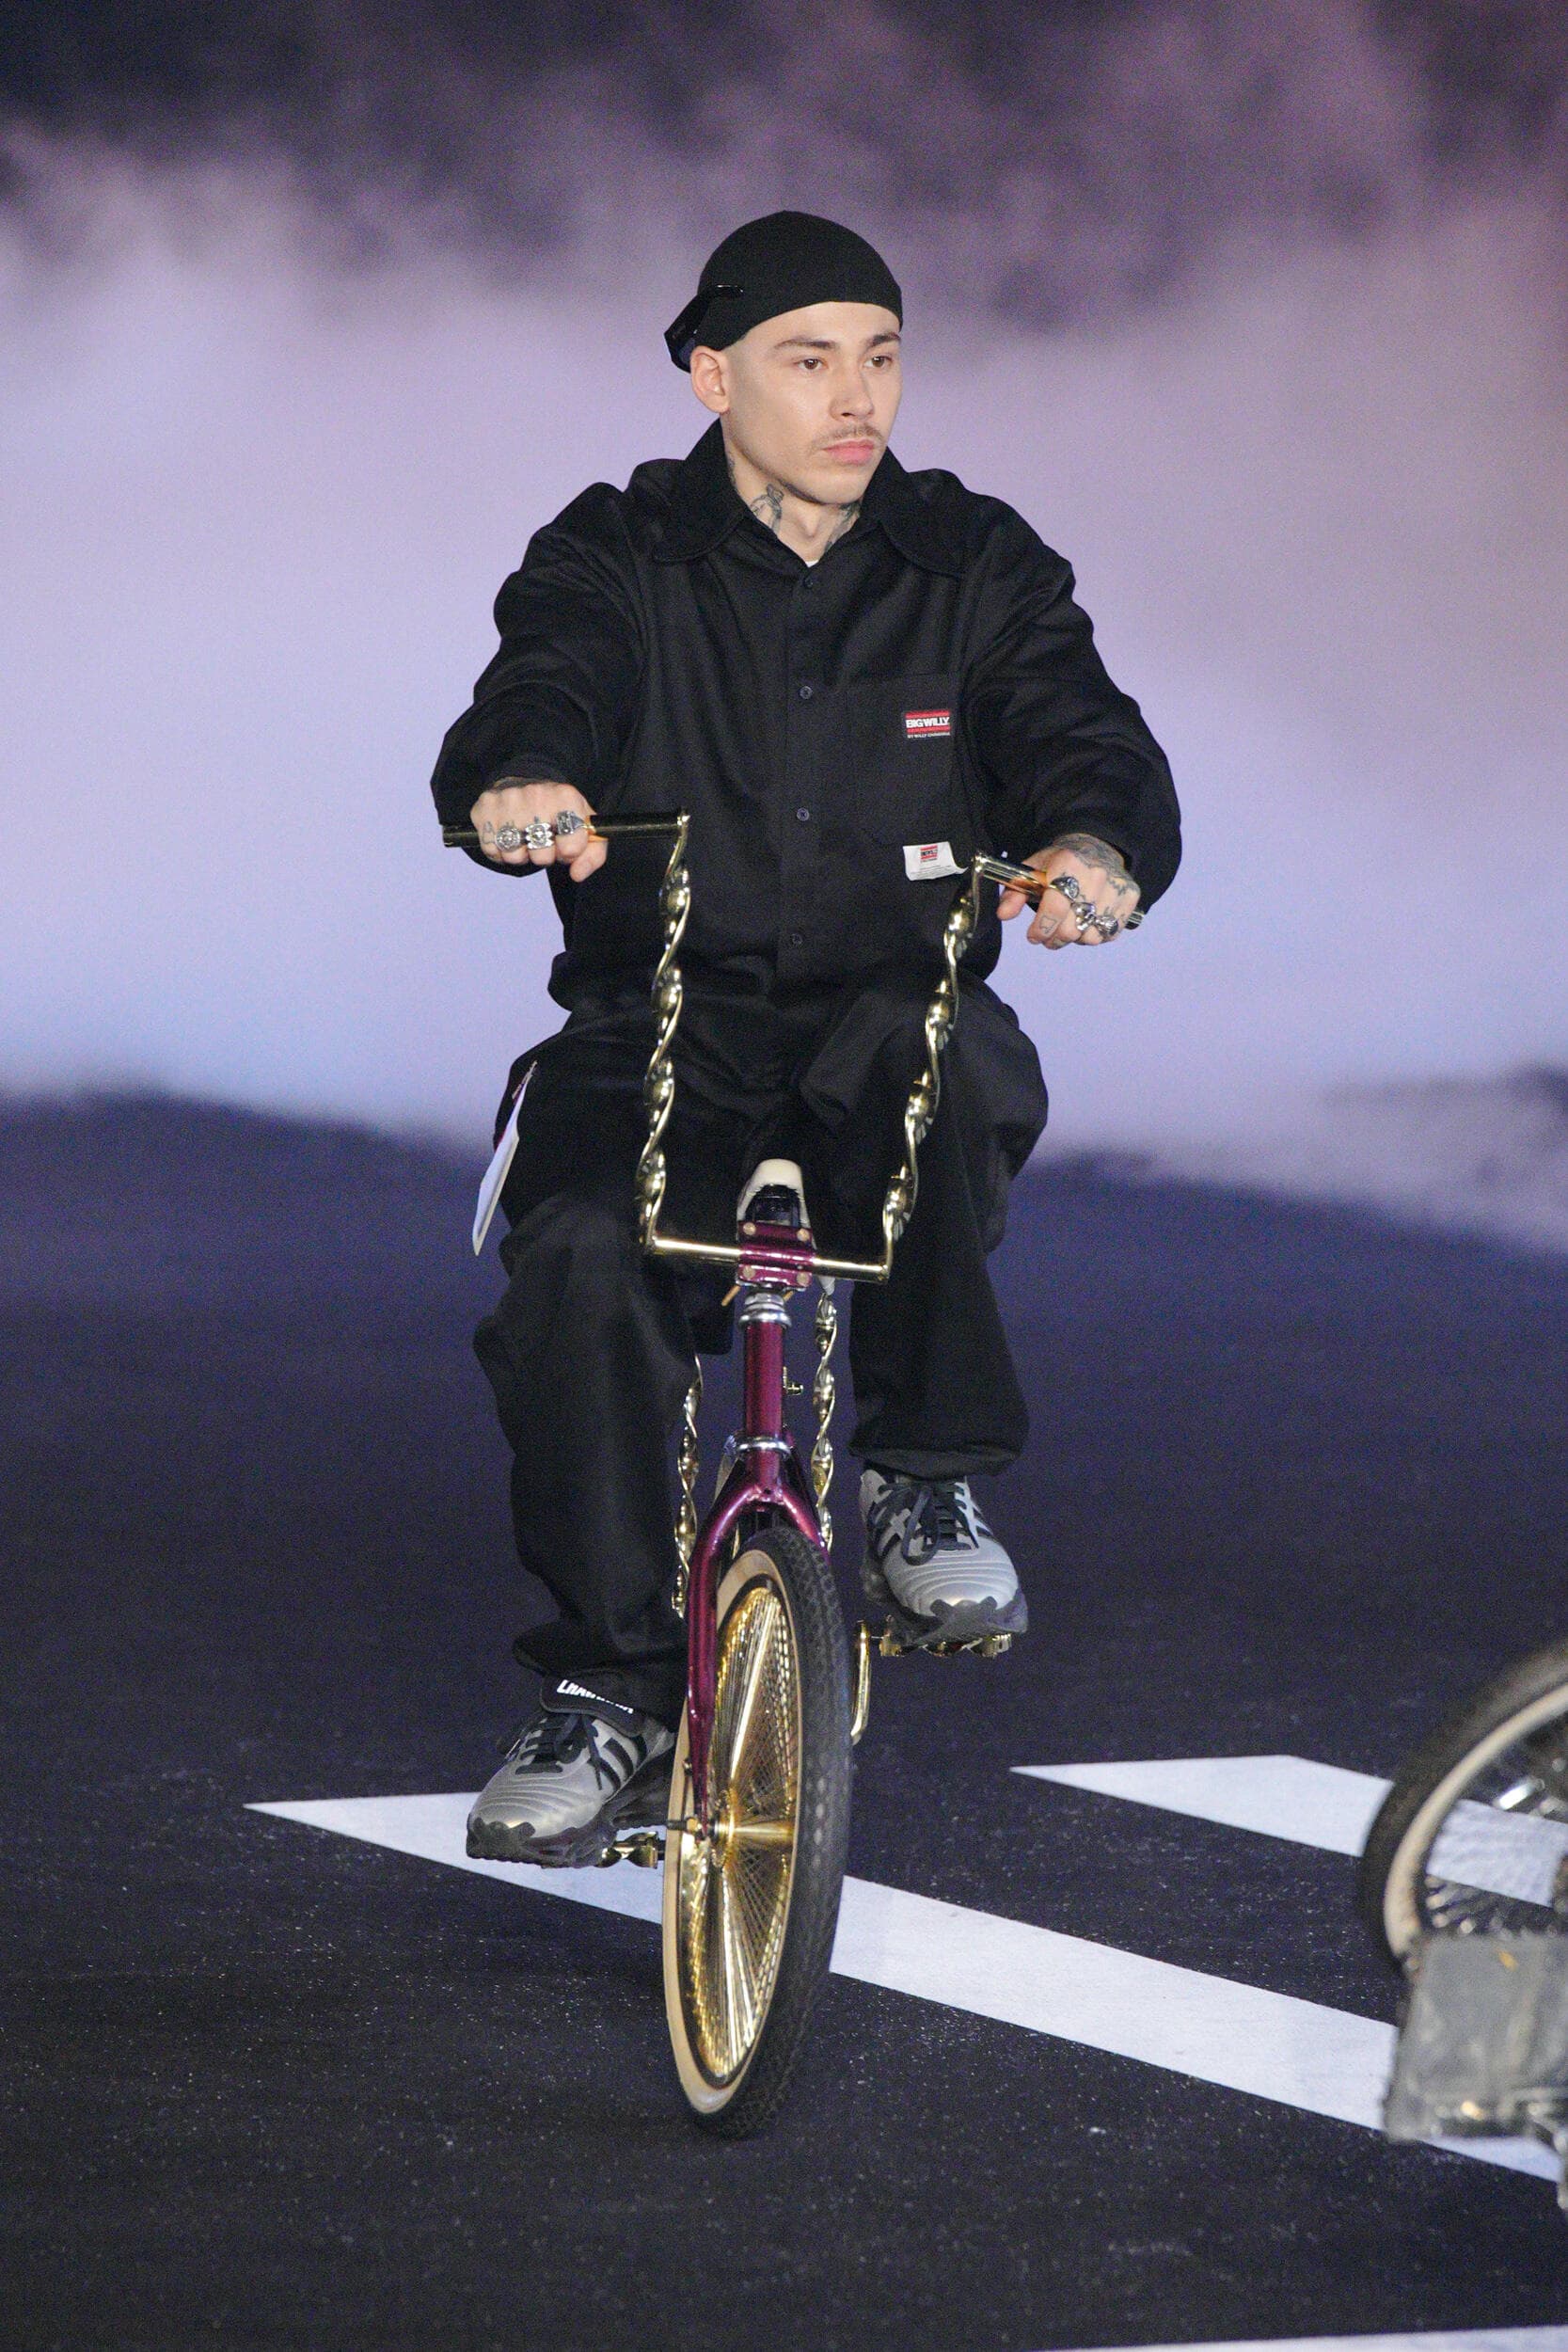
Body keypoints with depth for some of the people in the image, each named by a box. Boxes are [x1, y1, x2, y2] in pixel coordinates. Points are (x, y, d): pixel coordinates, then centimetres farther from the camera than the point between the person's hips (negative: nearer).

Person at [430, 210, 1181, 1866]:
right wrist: (517, 780, -43)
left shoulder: (974, 569, 7)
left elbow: (1085, 737, -9)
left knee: (940, 1048, -37)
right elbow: (542, 689, -17)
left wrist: (1095, 842, -35)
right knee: (579, 1262, -30)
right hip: (660, 1050, 0)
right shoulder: (617, 561, 3)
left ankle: (922, 1478, -16)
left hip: (887, 1042, 0)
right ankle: (609, 1691, -14)